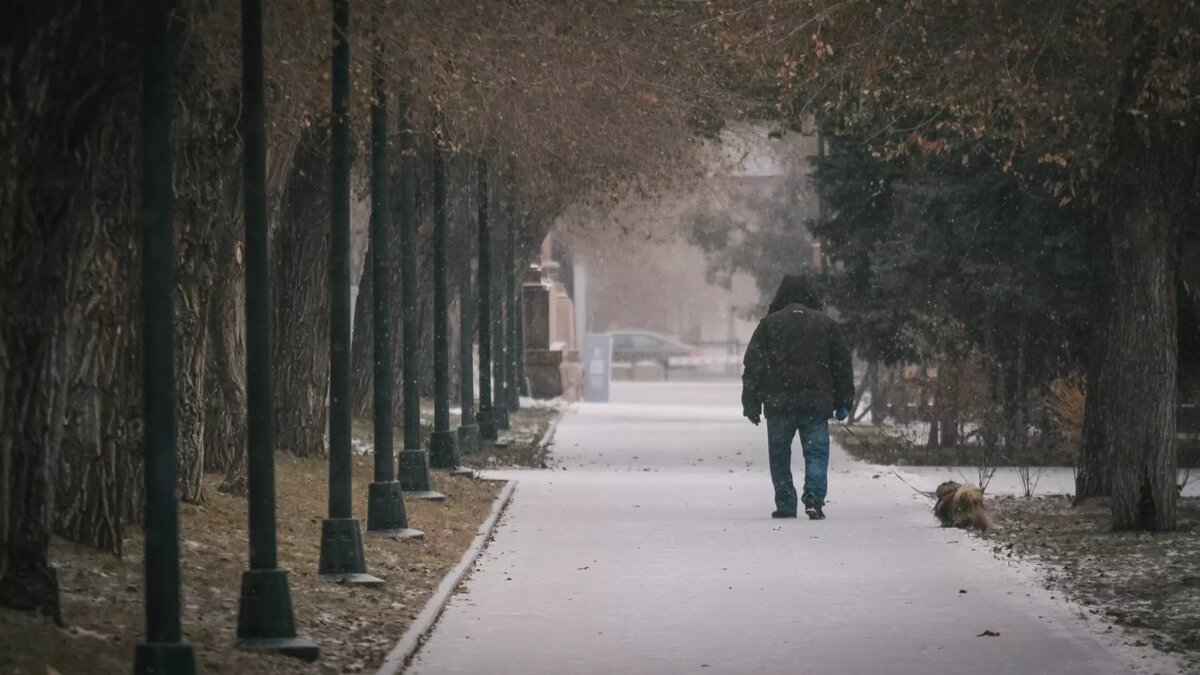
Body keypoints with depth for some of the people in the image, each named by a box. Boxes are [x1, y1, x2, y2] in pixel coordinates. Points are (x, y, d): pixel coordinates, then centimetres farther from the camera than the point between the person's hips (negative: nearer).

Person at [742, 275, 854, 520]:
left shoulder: (769, 324, 4)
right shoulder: (826, 324, 7)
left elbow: (753, 366, 3)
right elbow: (843, 364, 10)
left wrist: (751, 404, 7)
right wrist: (843, 402, 16)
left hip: (778, 402, 0)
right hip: (816, 403, 0)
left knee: (779, 454, 10)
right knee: (816, 452, 3)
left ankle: (785, 504, 8)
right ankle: (814, 495, -18)